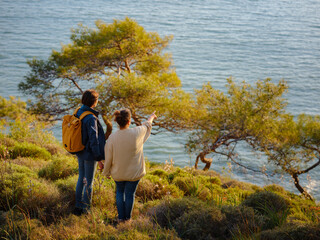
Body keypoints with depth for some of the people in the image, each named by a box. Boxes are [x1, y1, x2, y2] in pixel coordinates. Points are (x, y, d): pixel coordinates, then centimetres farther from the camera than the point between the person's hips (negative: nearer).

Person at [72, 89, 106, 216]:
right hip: (89, 154, -8)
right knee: (89, 182, 7)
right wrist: (99, 158, -17)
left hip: (79, 152, 8)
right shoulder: (91, 118, -26)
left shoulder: (78, 113, 0)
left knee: (81, 178, 20)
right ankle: (85, 208, 17)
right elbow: (93, 140, -25)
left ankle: (78, 205, 28)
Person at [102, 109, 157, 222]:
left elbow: (108, 158, -9)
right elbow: (147, 126, 4)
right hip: (134, 172, -1)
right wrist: (151, 117, 26)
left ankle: (121, 217, 26)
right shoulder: (137, 133, -20)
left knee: (120, 192, 23)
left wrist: (107, 172, 7)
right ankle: (127, 217, 30)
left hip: (118, 172, 1)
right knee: (130, 194, 15)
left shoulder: (112, 138, -19)